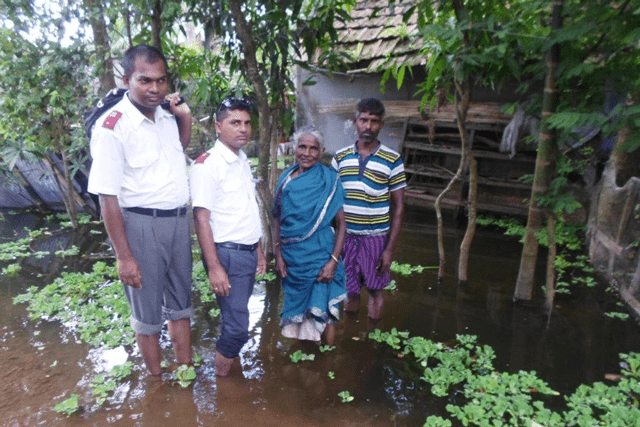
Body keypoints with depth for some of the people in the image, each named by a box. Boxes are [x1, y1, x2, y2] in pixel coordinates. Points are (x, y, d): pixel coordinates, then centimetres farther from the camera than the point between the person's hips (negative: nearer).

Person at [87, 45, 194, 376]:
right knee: (148, 311, 10)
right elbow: (108, 198, -16)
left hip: (178, 220, 7)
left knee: (180, 302, 18)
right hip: (141, 224, -6)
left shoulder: (166, 115, 4)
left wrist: (185, 118, 7)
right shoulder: (112, 127, -16)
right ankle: (156, 380, 32)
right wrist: (124, 256, -16)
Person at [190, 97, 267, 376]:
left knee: (236, 318, 18)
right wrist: (214, 267, -20)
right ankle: (220, 378, 17)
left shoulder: (243, 160, 12)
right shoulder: (207, 164, -14)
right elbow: (201, 217, -17)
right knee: (237, 327, -3)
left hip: (248, 252, 8)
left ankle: (228, 366, 35)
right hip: (227, 254, -8)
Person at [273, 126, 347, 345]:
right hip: (290, 258, 4)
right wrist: (278, 254, 3)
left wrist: (333, 261, -15)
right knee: (296, 312, 17)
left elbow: (341, 224, -8)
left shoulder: (329, 181, -8)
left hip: (319, 257, -4)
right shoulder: (285, 178, 4)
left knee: (322, 314, 3)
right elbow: (277, 218, 10)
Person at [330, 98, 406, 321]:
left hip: (375, 238, -2)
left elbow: (398, 207, -4)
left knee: (375, 291, 13)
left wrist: (390, 249, -9)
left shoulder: (392, 160, -5)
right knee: (350, 293, 12)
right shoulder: (340, 157, 2)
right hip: (345, 237, 2)